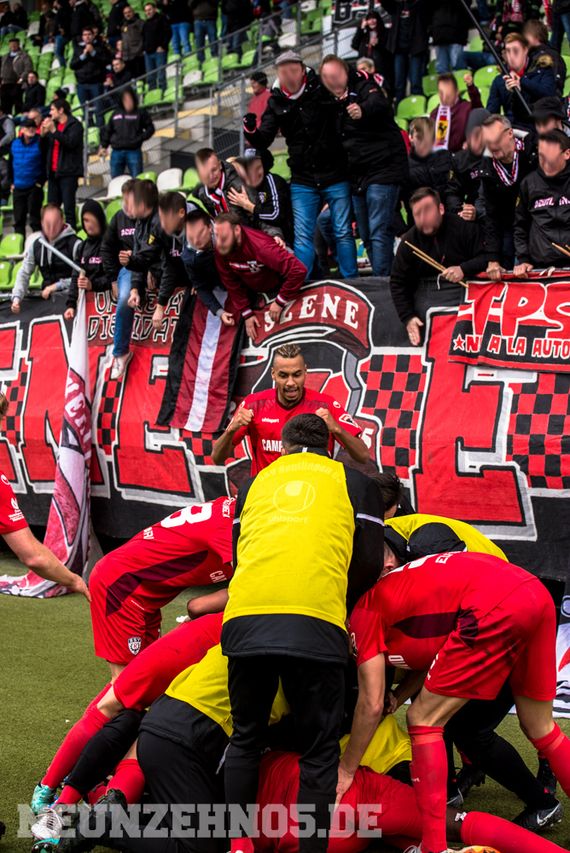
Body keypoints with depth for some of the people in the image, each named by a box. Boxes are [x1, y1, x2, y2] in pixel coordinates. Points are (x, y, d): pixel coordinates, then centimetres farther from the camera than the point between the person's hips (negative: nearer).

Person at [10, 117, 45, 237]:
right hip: (18, 188, 4)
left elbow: (46, 164, -5)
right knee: (18, 219, 9)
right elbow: (11, 164, 14)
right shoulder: (15, 144, 5)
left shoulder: (39, 143, -7)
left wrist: (41, 182, -8)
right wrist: (12, 182, 9)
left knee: (34, 218, -2)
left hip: (34, 188, -4)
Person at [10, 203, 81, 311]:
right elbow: (24, 273, 9)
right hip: (46, 298, 4)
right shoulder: (35, 244, 5)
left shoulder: (74, 244, -10)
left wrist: (57, 286, -14)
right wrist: (17, 297, -6)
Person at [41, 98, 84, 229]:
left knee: (68, 208, -9)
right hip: (54, 173, 7)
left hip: (68, 172, -7)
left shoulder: (75, 125, -2)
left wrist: (54, 131, -20)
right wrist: (43, 134, 0)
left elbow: (71, 142, -19)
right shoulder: (53, 124, 17)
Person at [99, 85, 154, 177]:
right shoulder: (116, 114, 12)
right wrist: (104, 146, 11)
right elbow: (107, 131, 18)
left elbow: (150, 128, 5)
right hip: (117, 152, 3)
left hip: (134, 152, -3)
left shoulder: (141, 113, 3)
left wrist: (140, 139, -8)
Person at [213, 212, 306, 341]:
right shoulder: (221, 250, -23)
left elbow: (298, 270, -42)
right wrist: (247, 314, -12)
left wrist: (280, 302, -30)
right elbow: (232, 284, -9)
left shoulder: (261, 246, -42)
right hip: (252, 291, 5)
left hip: (278, 289, -5)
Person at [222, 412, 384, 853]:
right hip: (316, 625, -2)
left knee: (246, 740, 18)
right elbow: (368, 565, 13)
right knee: (320, 753, 7)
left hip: (246, 618, 3)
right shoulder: (356, 482, 20)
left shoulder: (256, 481, 27)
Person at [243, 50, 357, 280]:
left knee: (343, 233, 3)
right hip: (303, 182, 2)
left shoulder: (323, 89, -6)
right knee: (302, 237, 0)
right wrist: (250, 130, -22)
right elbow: (263, 141, 0)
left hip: (335, 176, -2)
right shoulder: (276, 102, 1)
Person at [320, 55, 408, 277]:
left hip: (382, 169, -8)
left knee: (379, 232, -15)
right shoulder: (335, 103, 13)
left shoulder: (363, 86, -9)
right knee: (366, 235, 11)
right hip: (357, 176, 9)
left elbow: (379, 103, -31)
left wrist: (363, 110, -52)